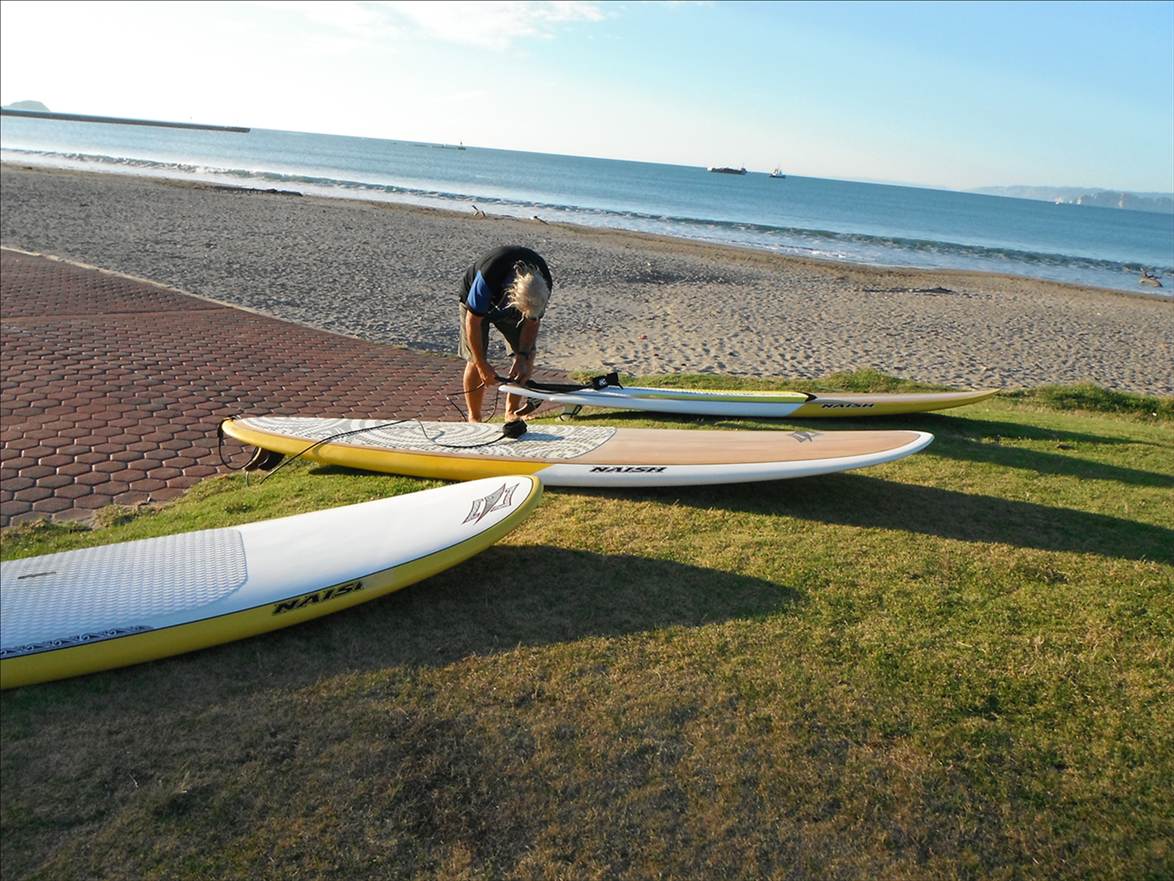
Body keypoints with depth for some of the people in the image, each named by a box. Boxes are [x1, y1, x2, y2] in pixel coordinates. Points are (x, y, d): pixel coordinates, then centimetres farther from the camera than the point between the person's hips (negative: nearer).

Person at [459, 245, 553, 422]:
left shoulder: (544, 285, -31)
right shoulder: (488, 276, -44)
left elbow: (533, 321, -13)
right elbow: (473, 321, -33)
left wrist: (523, 356, -22)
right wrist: (482, 364, -29)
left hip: (510, 299, 4)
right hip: (477, 302, -3)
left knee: (527, 356, -7)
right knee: (474, 360, -13)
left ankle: (512, 412, 8)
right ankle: (473, 417, 2)